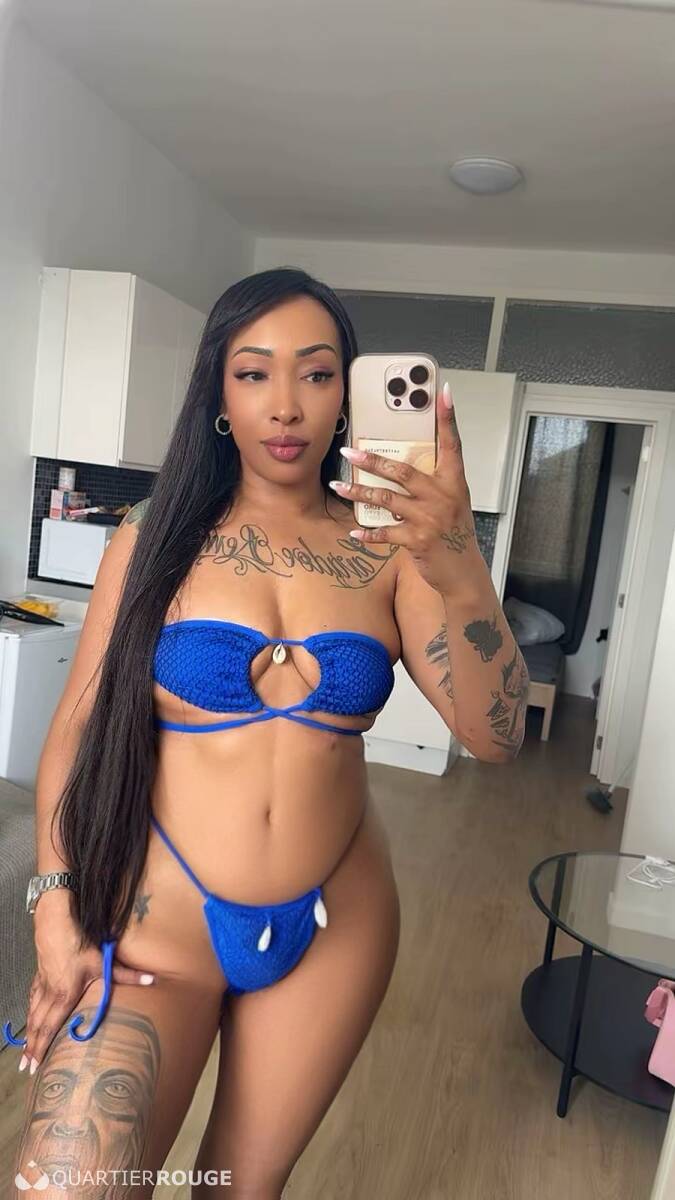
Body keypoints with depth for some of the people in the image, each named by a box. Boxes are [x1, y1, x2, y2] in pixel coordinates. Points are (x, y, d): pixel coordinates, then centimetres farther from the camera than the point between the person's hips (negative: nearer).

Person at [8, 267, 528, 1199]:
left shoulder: (387, 545, -5)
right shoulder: (161, 533, -5)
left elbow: (495, 736, -13)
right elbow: (79, 724, -3)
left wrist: (460, 571, -29)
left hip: (333, 927, 2)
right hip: (156, 912, -1)